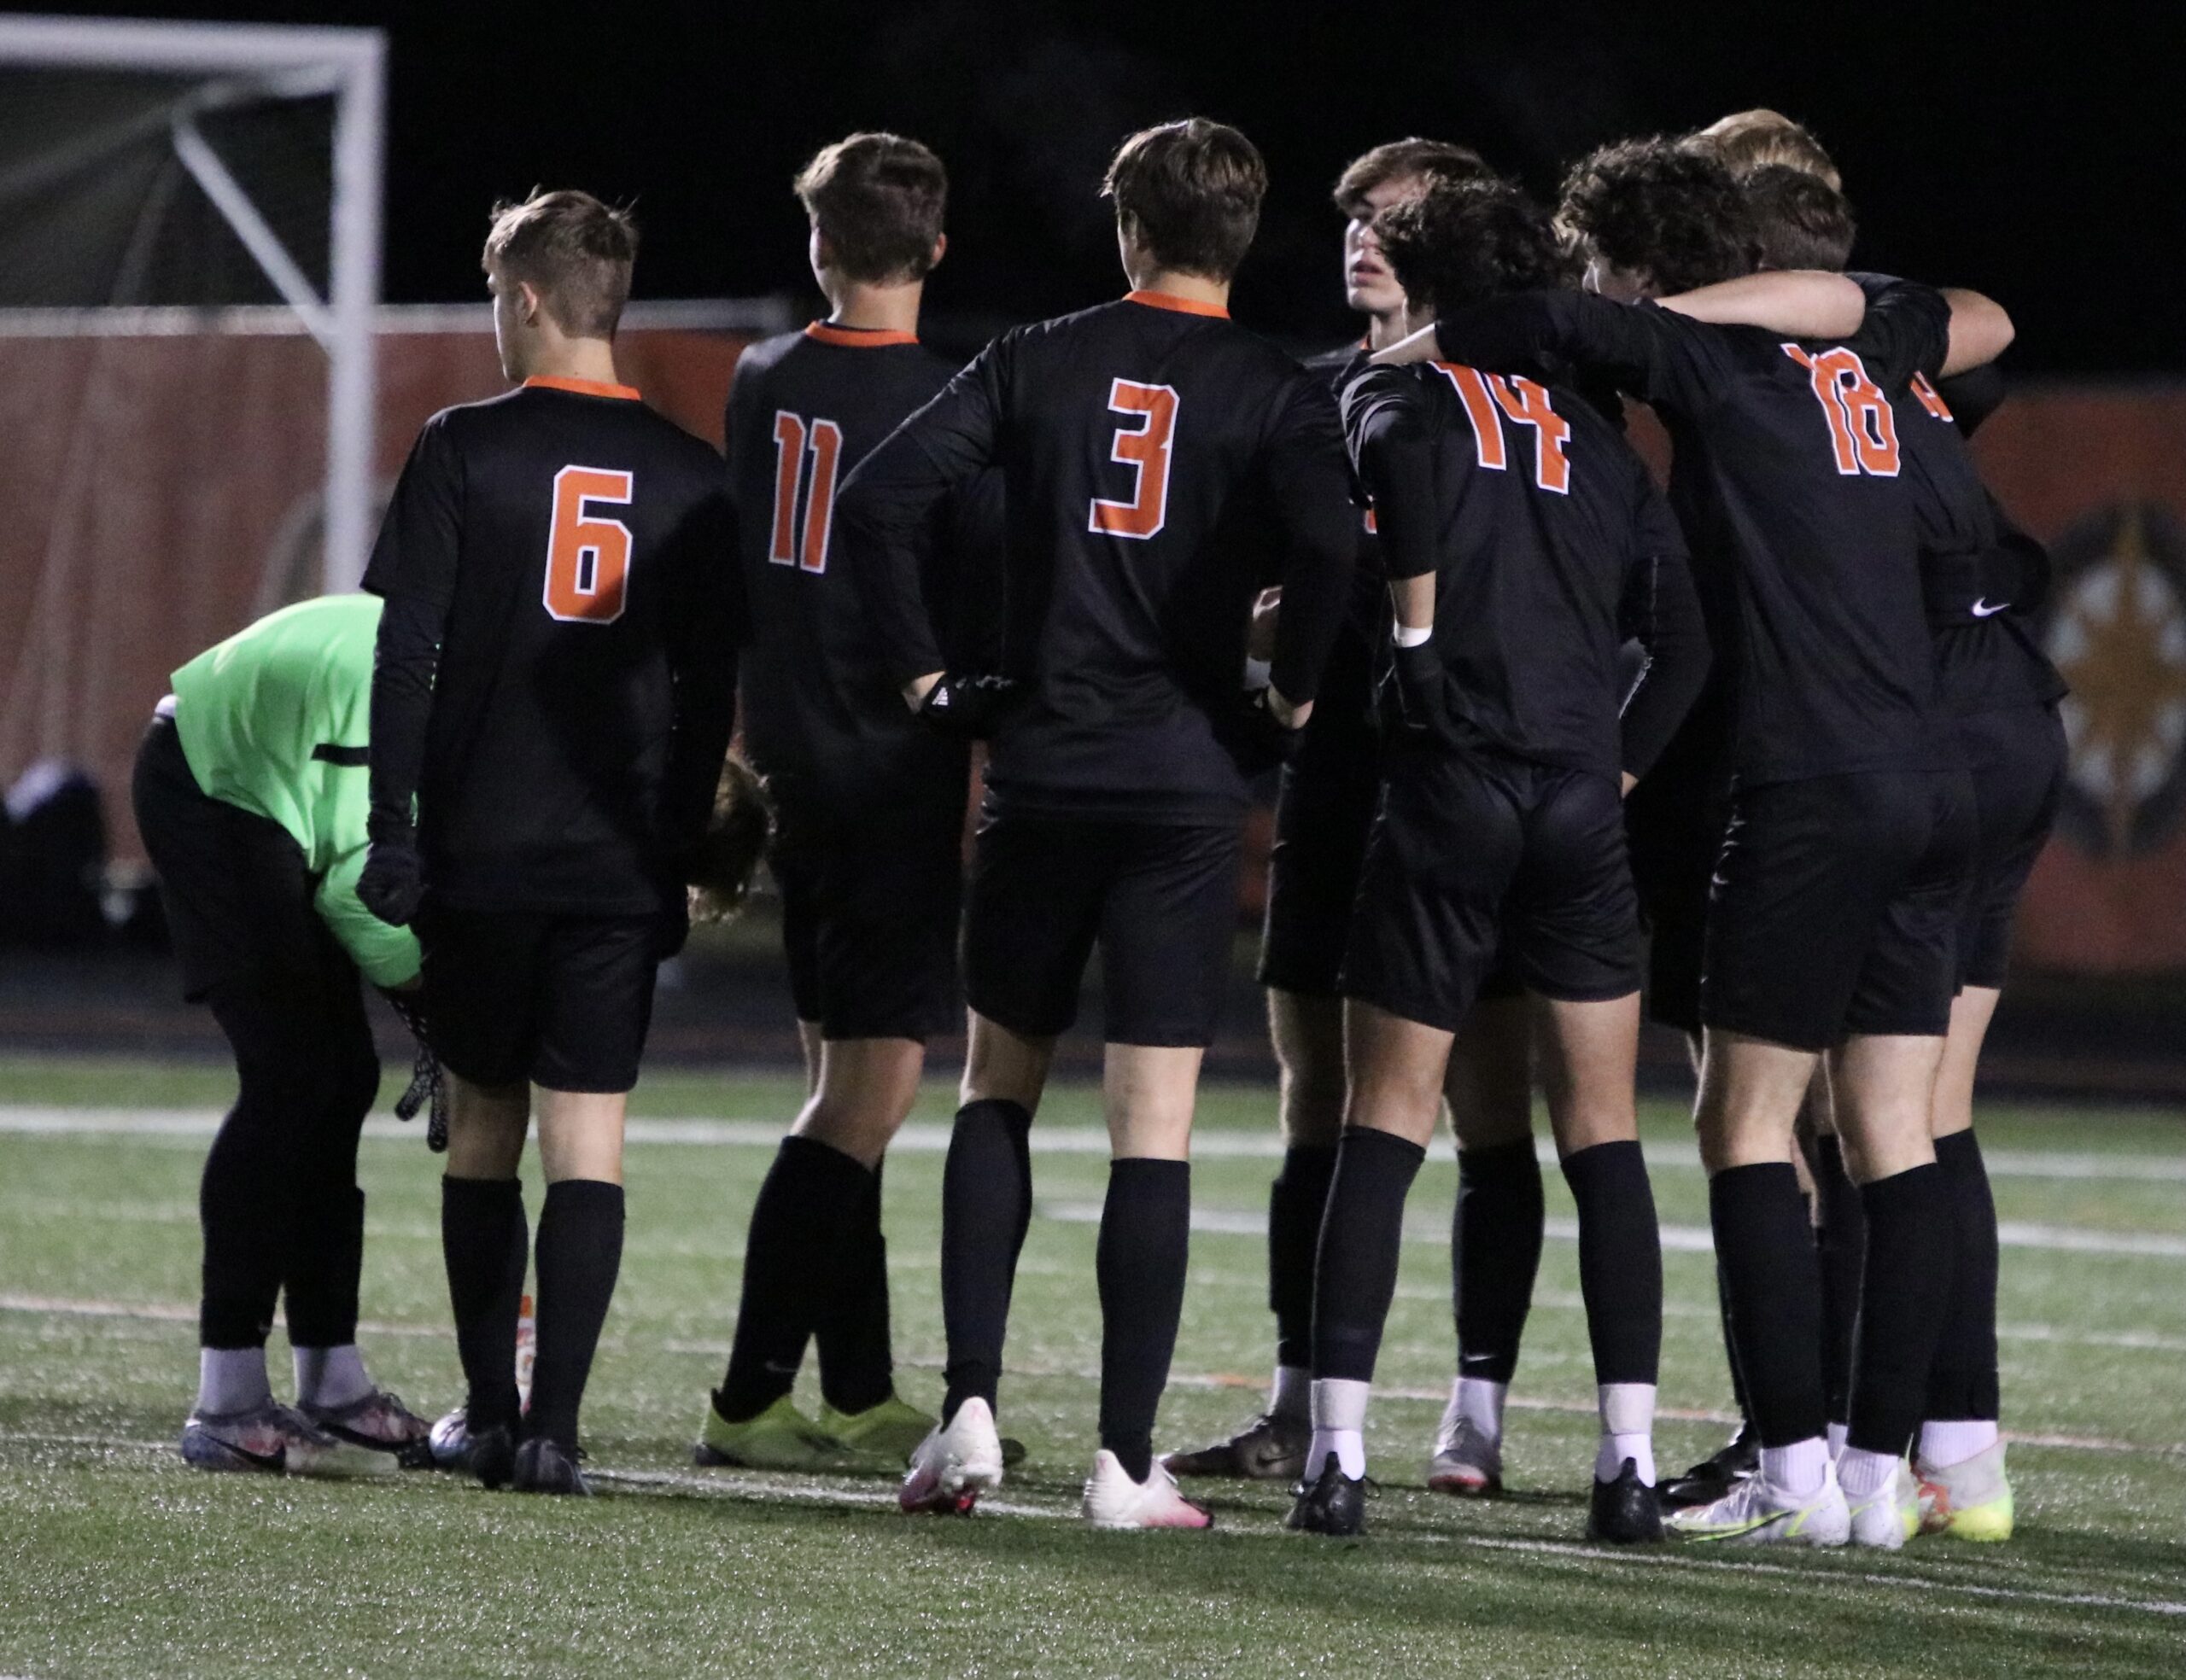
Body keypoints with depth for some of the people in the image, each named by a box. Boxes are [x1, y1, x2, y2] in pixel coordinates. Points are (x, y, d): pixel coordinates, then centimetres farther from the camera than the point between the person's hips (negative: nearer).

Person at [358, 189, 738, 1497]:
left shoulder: (466, 450, -3)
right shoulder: (690, 476, 5)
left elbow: (405, 653, -6)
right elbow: (713, 693, 7)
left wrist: (395, 833, -2)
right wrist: (680, 852, 13)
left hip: (482, 849, -1)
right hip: (622, 859, 1)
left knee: (485, 1123, 11)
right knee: (589, 1132, 0)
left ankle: (490, 1409, 14)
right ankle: (554, 1427, -8)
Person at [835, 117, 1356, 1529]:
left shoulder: (1037, 364, 4)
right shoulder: (1274, 394, -1)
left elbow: (877, 502, -4)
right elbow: (1327, 548, -19)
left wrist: (928, 674, 4)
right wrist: (1294, 697, -3)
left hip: (1043, 775, 2)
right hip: (1188, 783, -2)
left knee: (997, 1089, 15)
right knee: (1156, 1128, 0)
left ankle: (970, 1410, 4)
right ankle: (1128, 1459, -1)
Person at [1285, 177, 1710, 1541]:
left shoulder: (1399, 397, 5)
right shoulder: (1599, 441, 17)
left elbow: (1396, 449, -22)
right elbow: (1683, 633, 7)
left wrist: (1416, 630, -13)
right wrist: (1622, 763, 11)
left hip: (1451, 790, -3)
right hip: (1583, 808, 3)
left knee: (1385, 1124, 4)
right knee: (1605, 1135, 7)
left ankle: (1339, 1453, -2)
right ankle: (1632, 1460, 0)